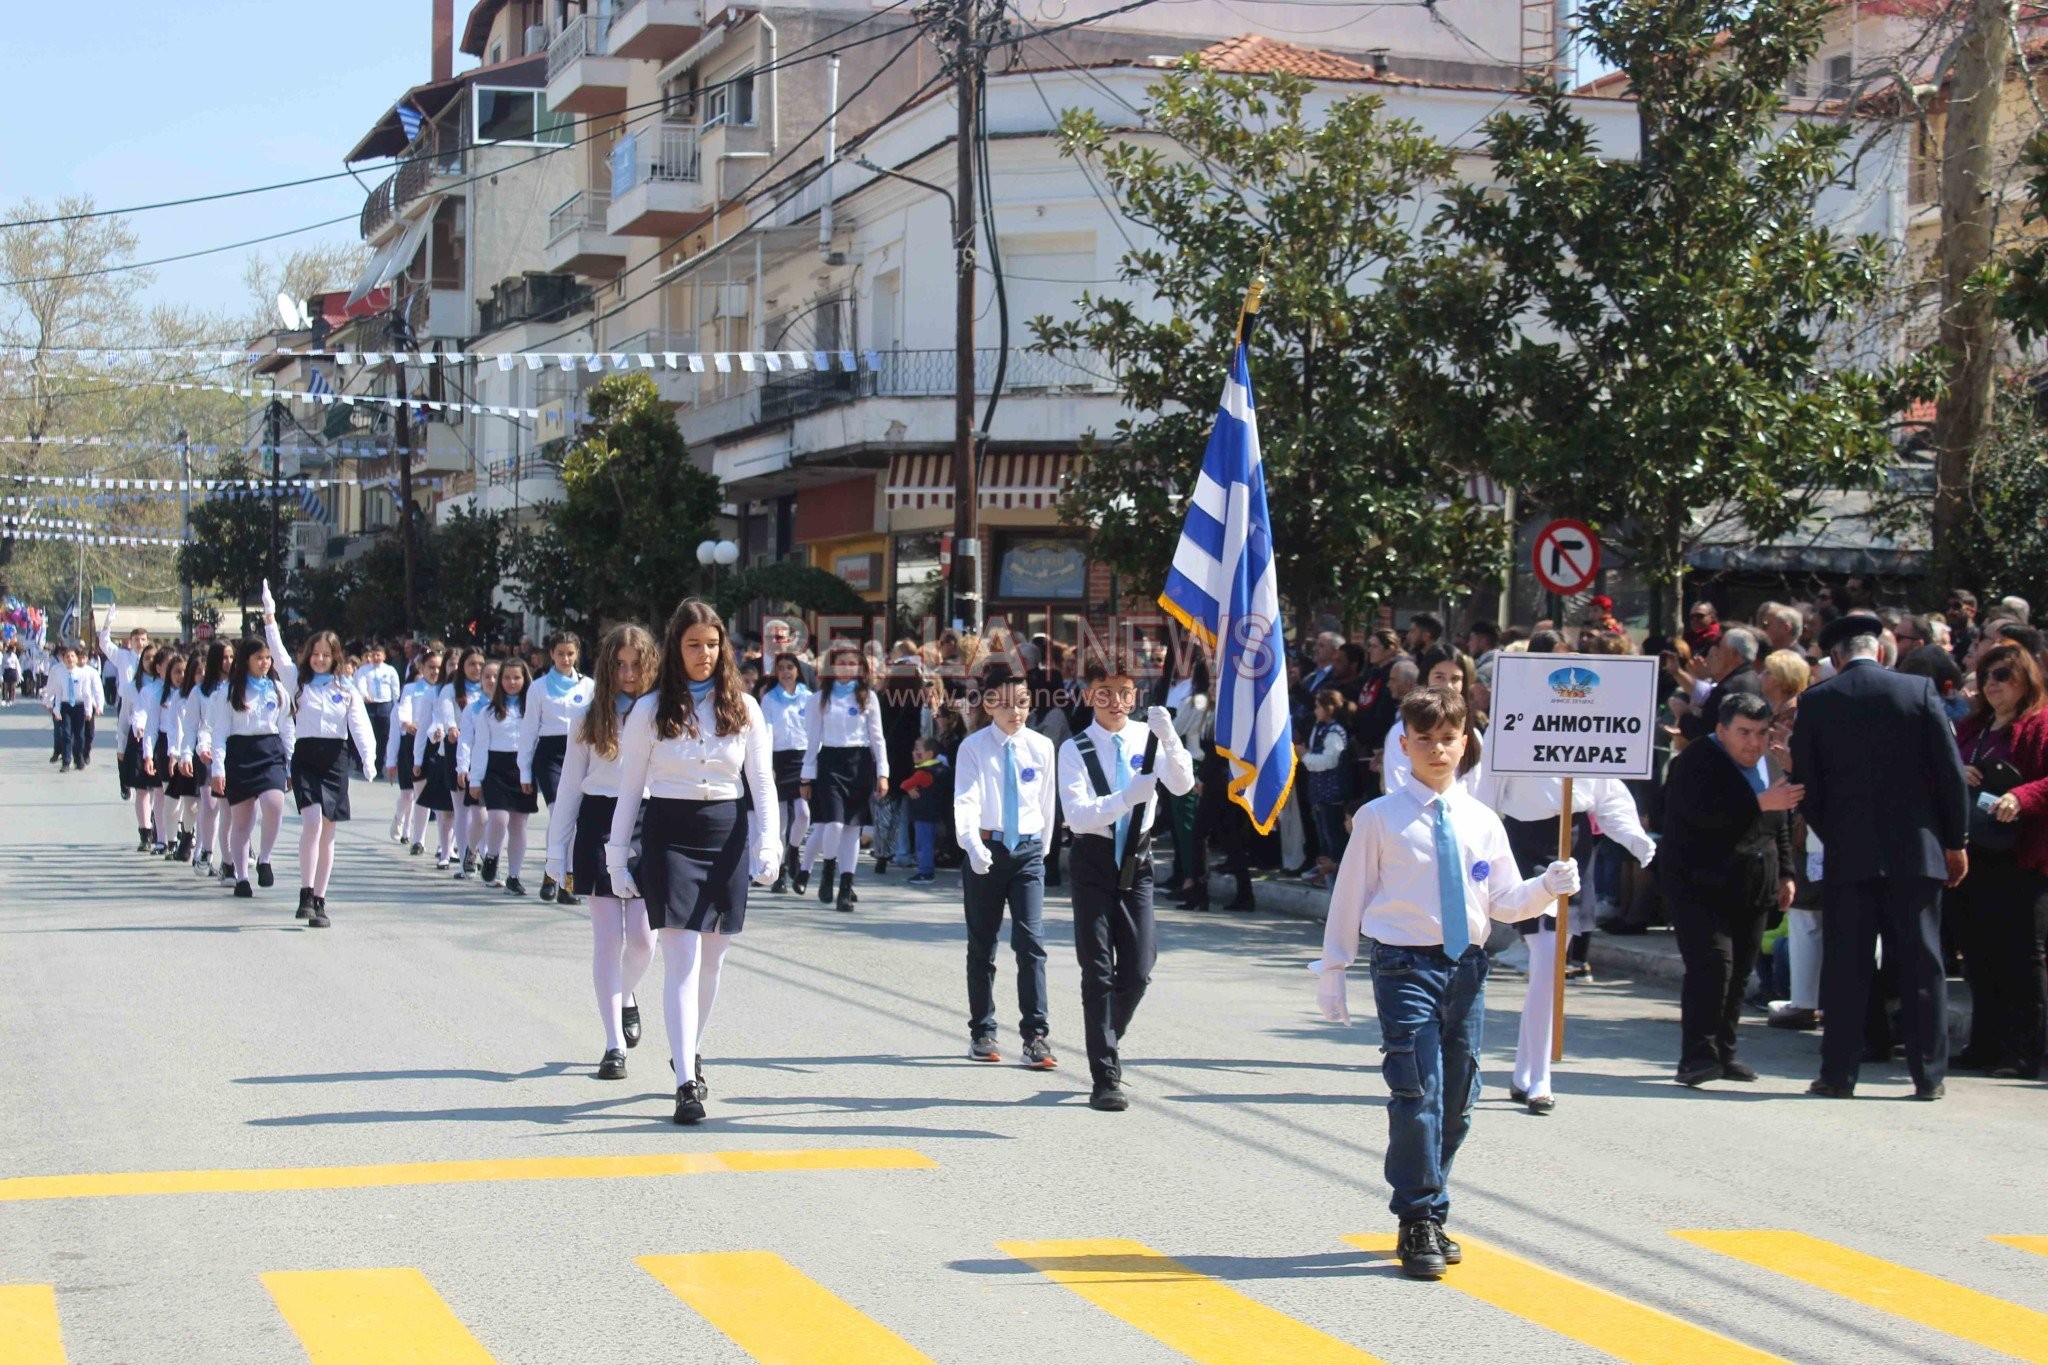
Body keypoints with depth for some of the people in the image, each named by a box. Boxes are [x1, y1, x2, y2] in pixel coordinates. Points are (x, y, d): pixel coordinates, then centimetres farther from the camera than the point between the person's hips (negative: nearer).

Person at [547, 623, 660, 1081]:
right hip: (599, 825, 1)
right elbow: (570, 786, 10)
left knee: (641, 935, -3)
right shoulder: (589, 719, 7)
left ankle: (627, 996, 33)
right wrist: (557, 851, 7)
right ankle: (614, 1045, 4)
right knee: (608, 937, 0)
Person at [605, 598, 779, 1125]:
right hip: (670, 836, -2)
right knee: (682, 958, -11)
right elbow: (630, 789, 4)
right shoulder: (650, 711, 1)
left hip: (727, 836, 2)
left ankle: (690, 1050, 34)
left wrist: (768, 844, -6)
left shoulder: (743, 708, 5)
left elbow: (762, 781, 5)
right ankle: (686, 1082, -15)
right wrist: (617, 856, 2)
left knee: (711, 958, 11)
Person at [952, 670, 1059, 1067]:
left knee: (1031, 941, -10)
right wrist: (973, 844, -32)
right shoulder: (973, 747, -5)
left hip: (1027, 850, 1)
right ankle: (982, 1033, 21)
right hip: (986, 850, -1)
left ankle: (1036, 1036, -9)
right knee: (981, 945, 9)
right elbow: (966, 801, -17)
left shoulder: (1041, 747, 2)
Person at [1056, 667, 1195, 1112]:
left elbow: (1182, 784, -13)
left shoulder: (1146, 740, 2)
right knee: (1098, 972, -3)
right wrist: (1127, 797, -31)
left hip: (1136, 862, 3)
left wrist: (1169, 737, -30)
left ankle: (1108, 1047, 30)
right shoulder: (1075, 750, -6)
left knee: (1138, 971, 4)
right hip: (1093, 863, -3)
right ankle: (1105, 1078, 0)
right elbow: (1077, 816, -17)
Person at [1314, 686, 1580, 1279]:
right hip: (1405, 966, -5)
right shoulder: (1379, 819, -3)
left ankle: (1430, 1216, 24)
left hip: (1465, 965, 5)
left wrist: (1550, 885, -9)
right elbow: (1350, 895, 2)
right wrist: (1332, 968, 2)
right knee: (1417, 1095, -11)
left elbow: (1505, 902, 9)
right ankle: (1418, 1223, -2)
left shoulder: (1482, 822, 8)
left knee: (1456, 1099, 11)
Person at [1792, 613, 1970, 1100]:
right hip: (1915, 850, 0)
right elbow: (1951, 772, -2)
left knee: (1845, 966, 4)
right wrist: (1956, 840, 7)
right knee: (1921, 963, 6)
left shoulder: (1815, 701, -1)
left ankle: (1838, 1073, 5)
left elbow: (1806, 786, 1)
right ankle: (1929, 1074, 7)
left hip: (1848, 855, 0)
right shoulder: (1920, 690, -2)